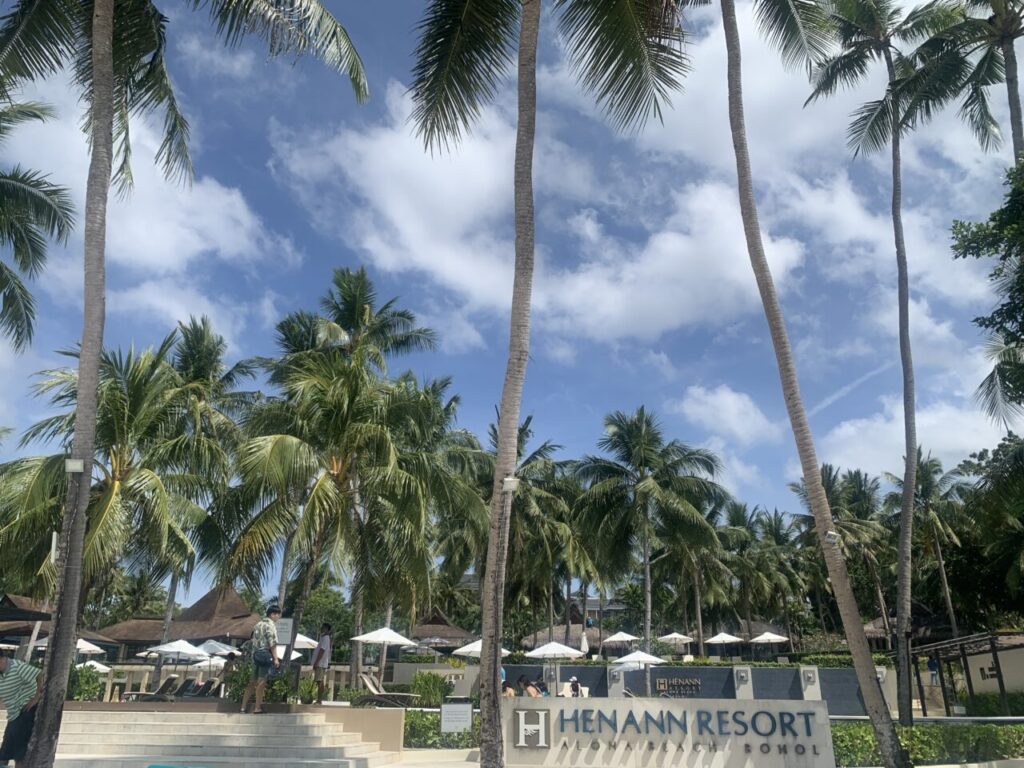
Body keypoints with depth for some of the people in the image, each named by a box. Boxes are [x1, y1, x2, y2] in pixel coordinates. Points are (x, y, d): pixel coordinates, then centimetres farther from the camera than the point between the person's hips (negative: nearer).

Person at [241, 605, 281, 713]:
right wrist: (275, 658, -15)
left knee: (253, 681, 13)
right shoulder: (270, 625, -7)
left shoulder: (259, 624, 19)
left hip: (256, 654, 8)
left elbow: (252, 640, 20)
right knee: (262, 681, -6)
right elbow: (272, 643, -15)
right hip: (266, 654, -8)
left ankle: (244, 706, 14)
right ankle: (257, 708, -6)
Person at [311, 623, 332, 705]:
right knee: (321, 682, 10)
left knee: (320, 682, -10)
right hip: (321, 664, 10)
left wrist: (316, 663, -20)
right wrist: (316, 663, 19)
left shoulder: (325, 638, -12)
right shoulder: (324, 638, 18)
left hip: (320, 664, -10)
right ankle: (319, 700, 13)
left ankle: (319, 700, -10)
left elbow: (322, 651, -19)